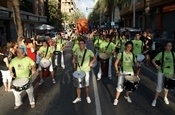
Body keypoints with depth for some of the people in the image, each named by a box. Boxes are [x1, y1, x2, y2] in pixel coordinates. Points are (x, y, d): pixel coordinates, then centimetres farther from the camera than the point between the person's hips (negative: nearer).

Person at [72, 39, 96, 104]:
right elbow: (75, 55, 15)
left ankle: (88, 97, 32)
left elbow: (94, 58, -6)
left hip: (86, 70, -3)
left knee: (86, 85, 8)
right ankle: (78, 98, 27)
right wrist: (74, 59, -5)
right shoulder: (77, 50, -5)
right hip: (78, 70, 3)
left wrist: (91, 62, -24)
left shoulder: (89, 51, -16)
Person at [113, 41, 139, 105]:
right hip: (122, 72, -3)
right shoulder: (121, 54, -9)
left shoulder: (132, 55, 1)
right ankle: (116, 99, 12)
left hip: (130, 72, 3)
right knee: (120, 86, -5)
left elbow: (135, 63, 4)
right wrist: (117, 71, -16)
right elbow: (116, 63, -7)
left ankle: (127, 96, 39)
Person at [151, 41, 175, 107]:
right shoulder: (161, 53, -10)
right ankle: (155, 99, 16)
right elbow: (153, 60, -5)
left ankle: (165, 97, 42)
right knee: (159, 86, -1)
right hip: (161, 72, -2)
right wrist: (157, 66, -17)